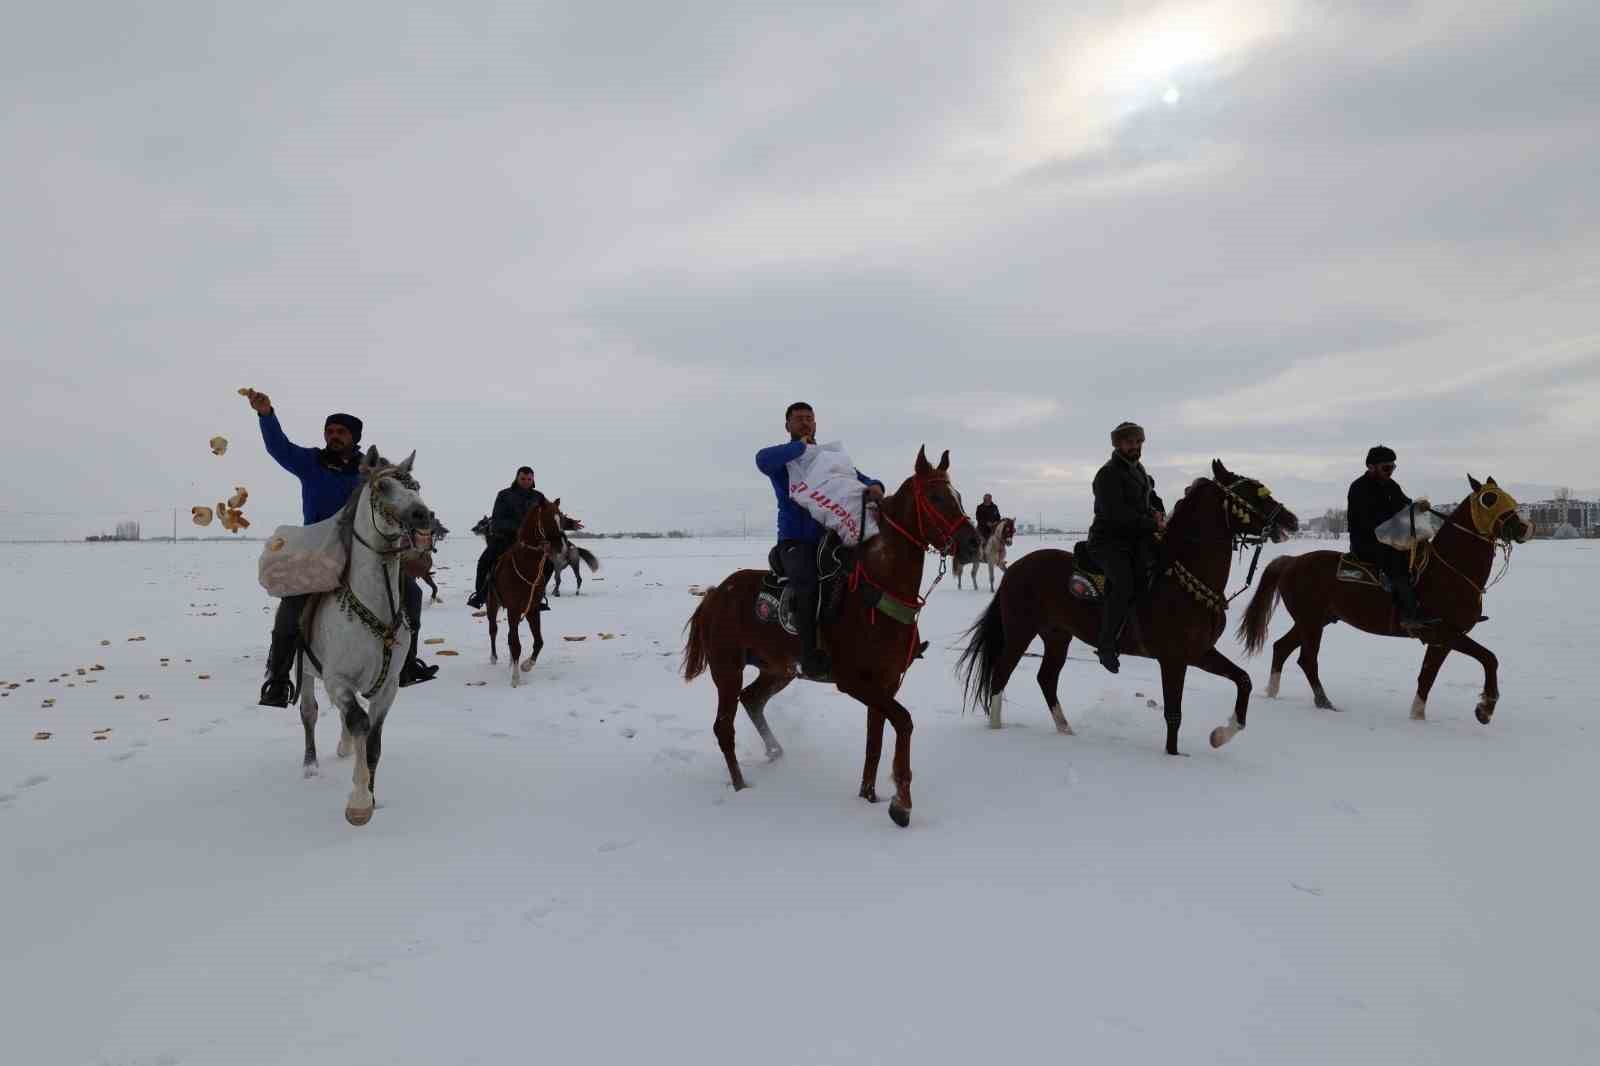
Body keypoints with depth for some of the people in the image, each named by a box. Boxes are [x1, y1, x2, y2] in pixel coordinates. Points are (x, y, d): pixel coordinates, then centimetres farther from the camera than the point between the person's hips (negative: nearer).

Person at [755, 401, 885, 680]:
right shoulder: (781, 459, 4)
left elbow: (860, 480, 9)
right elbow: (763, 459, -22)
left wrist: (874, 487, -16)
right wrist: (801, 446, -12)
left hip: (830, 538, 5)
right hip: (795, 541, -5)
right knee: (810, 583, -32)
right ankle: (812, 662, -31)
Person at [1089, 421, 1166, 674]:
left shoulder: (1139, 470, 17)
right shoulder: (1108, 474, -12)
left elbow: (1152, 497, 27)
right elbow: (1116, 513, -22)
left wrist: (1159, 513, 2)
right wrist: (1152, 524, -20)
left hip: (1138, 538, 9)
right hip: (1109, 541, -9)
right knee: (1124, 584, -28)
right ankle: (1106, 646, -23)